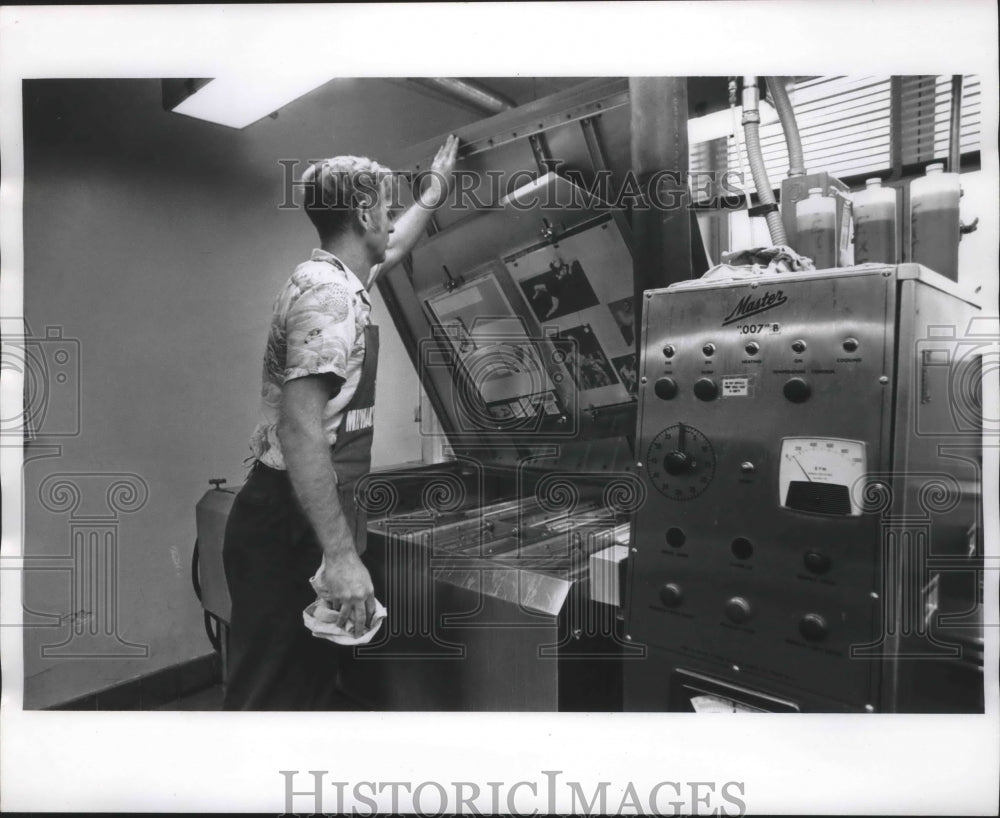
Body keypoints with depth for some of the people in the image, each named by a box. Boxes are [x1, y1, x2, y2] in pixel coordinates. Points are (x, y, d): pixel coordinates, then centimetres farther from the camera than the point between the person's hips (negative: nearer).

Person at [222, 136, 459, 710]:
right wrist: (340, 553, -29)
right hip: (293, 522, -10)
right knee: (275, 696, 1)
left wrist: (435, 192, 48)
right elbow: (299, 430, -25)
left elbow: (392, 249, 38)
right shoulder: (328, 293, -17)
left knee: (312, 683, 19)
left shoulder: (343, 279, 14)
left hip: (308, 518, 10)